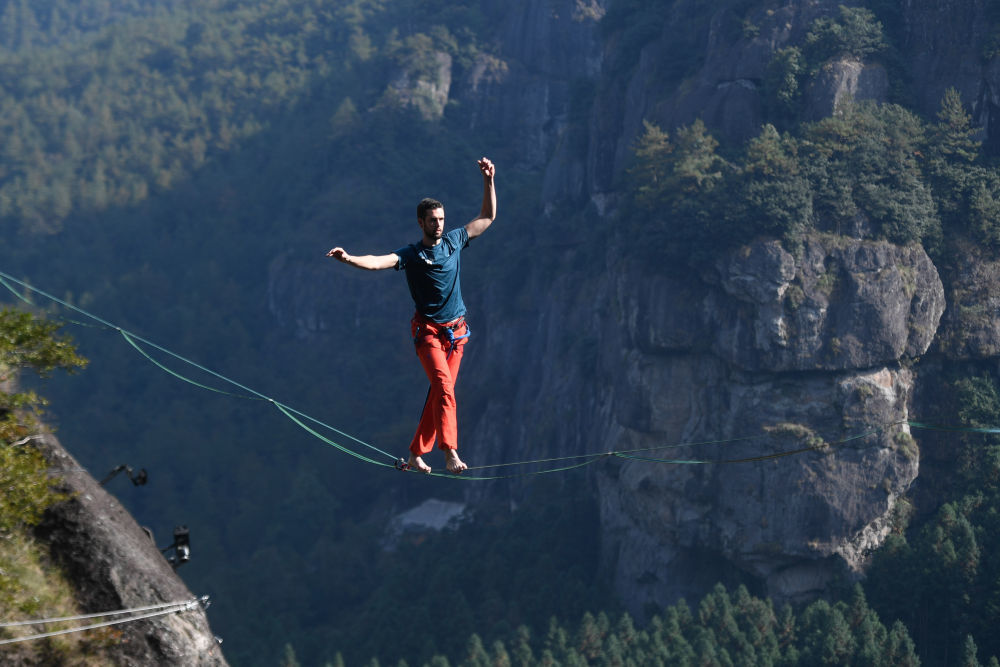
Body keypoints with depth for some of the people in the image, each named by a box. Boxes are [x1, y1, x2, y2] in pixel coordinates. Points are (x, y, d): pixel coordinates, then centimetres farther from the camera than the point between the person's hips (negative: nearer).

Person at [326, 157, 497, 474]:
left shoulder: (454, 241, 7)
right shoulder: (412, 254, -7)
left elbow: (487, 217, 17)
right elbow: (378, 262, -24)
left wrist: (488, 181, 9)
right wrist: (349, 258, -42)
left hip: (456, 331, 5)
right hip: (428, 331, -5)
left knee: (439, 393, 5)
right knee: (444, 387, -21)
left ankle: (416, 455, 13)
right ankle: (451, 453, -28)